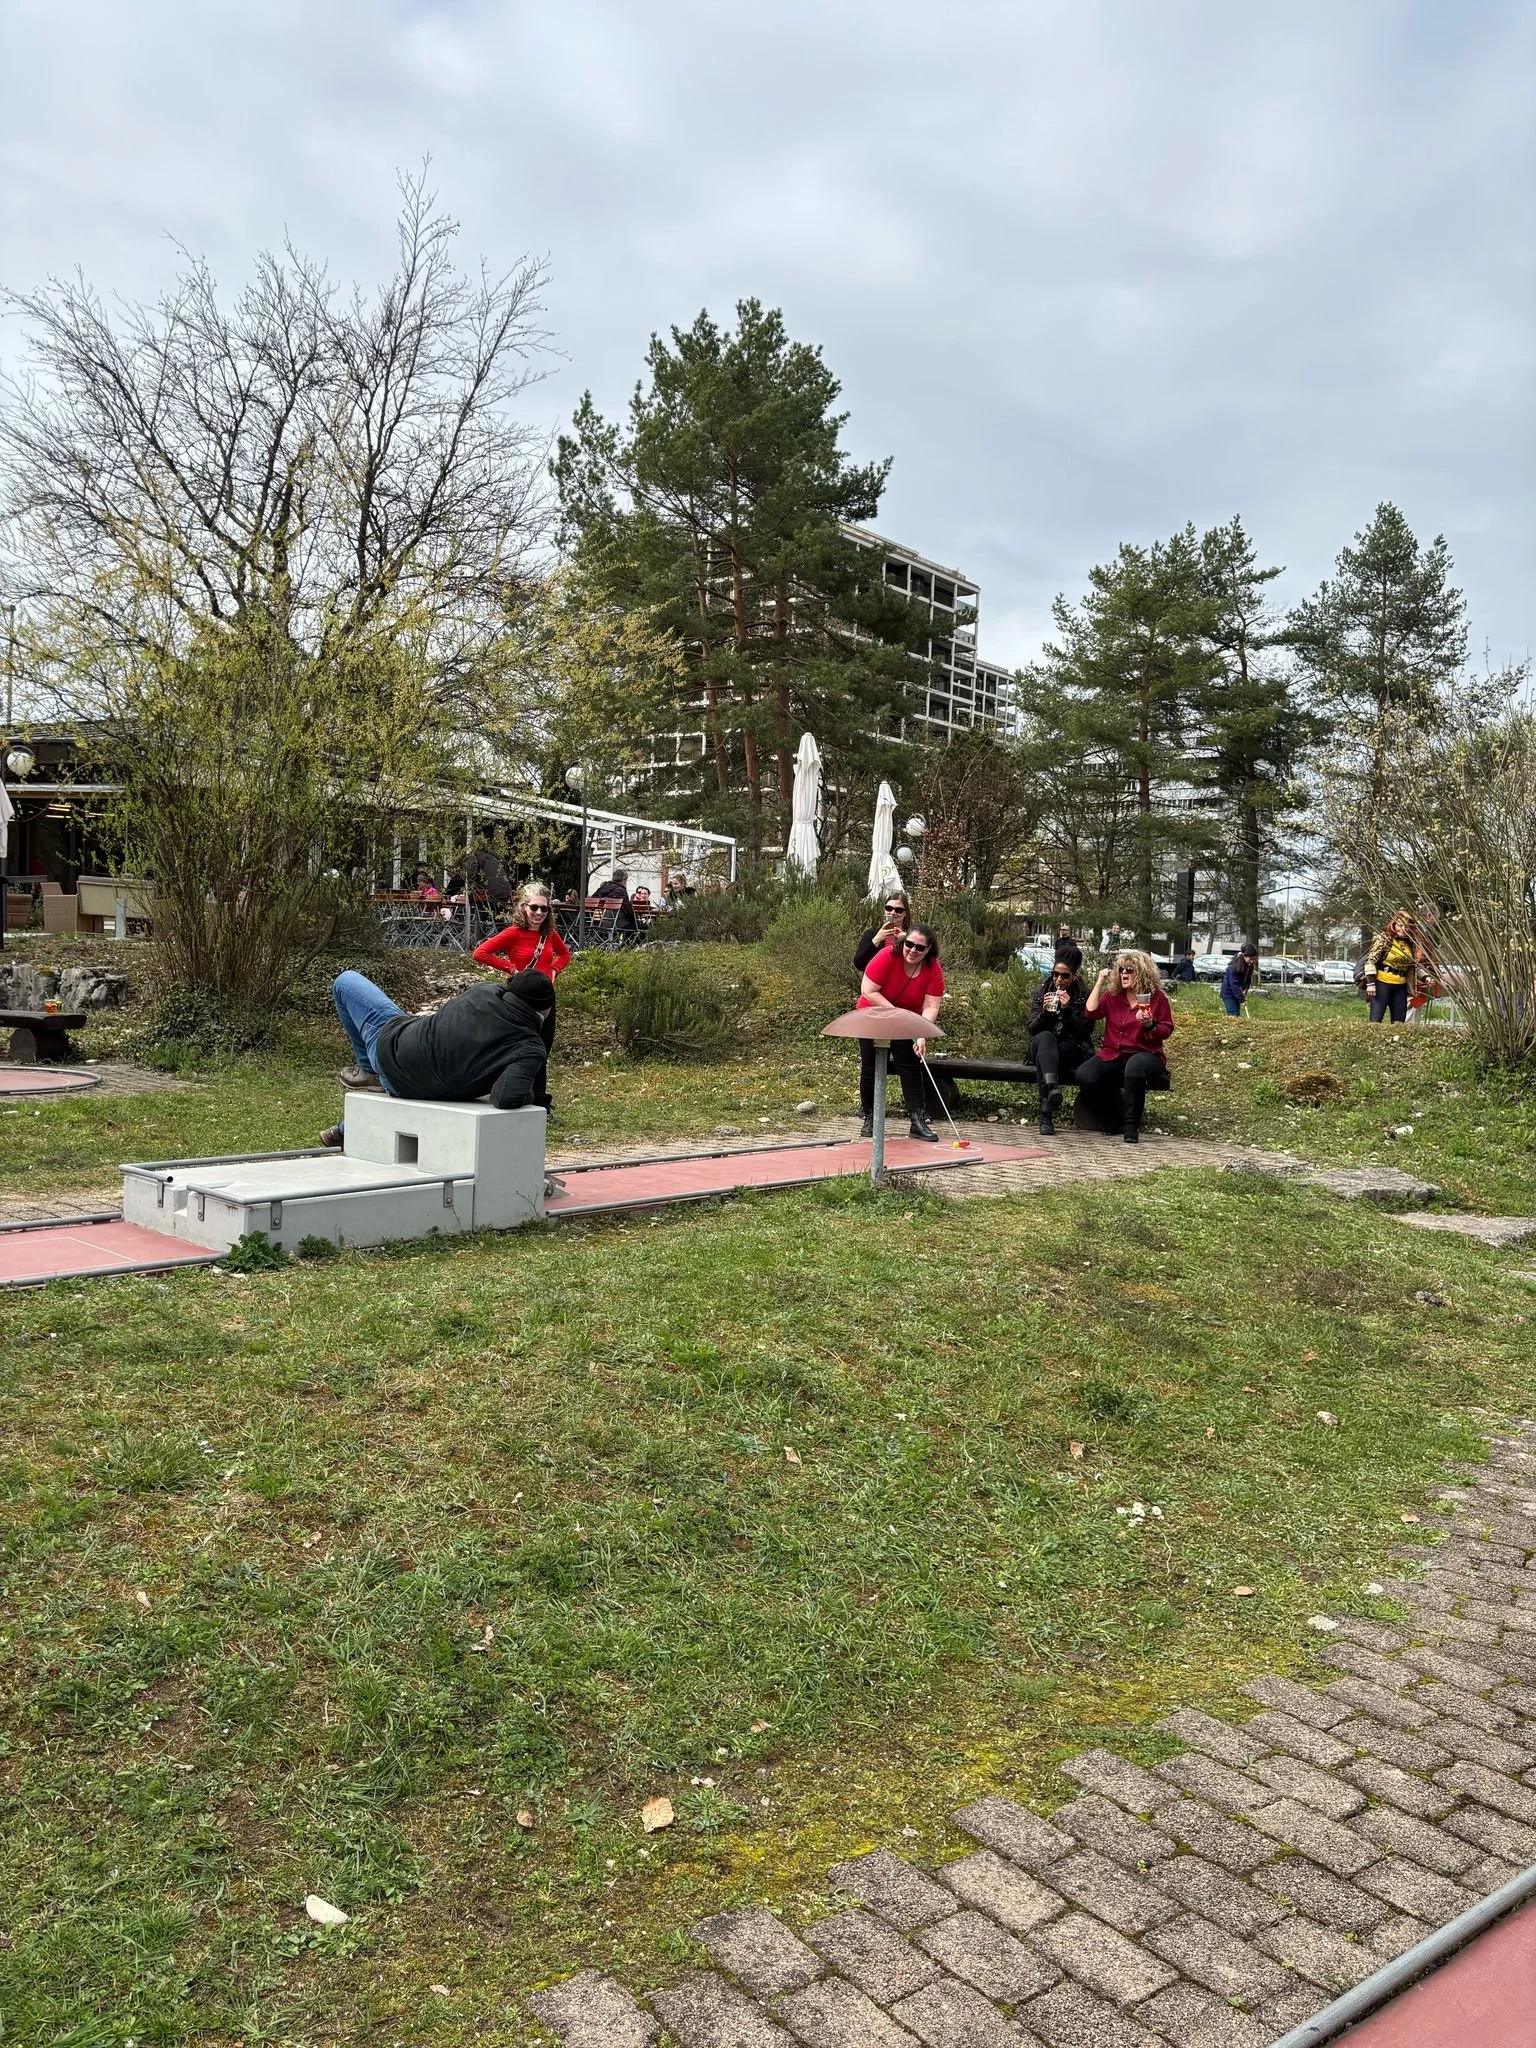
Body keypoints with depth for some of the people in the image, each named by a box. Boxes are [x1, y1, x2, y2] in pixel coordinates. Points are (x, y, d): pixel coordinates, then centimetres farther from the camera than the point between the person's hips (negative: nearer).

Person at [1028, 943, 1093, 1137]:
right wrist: (1044, 1012, -16)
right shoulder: (1041, 992, 9)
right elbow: (1030, 1029, 4)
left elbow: (1085, 1032, -7)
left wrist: (1068, 1010, -19)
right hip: (1042, 1045, 2)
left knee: (1043, 1055, -36)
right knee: (1046, 1037, -37)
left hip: (1072, 1050, -2)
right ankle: (1052, 1087, -64)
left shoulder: (1084, 996, 1)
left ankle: (1046, 1116, -48)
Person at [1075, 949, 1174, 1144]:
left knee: (1135, 1065, -43)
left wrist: (1150, 1025, -17)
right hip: (1112, 1055, 3)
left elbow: (1166, 1031, 4)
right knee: (1084, 1076, -26)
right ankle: (1120, 1112, -3)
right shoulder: (1112, 995, 11)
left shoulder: (1157, 998, 3)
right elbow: (1091, 1012, -4)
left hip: (1144, 1054, -3)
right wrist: (1099, 983, -2)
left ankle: (1131, 1125, -32)